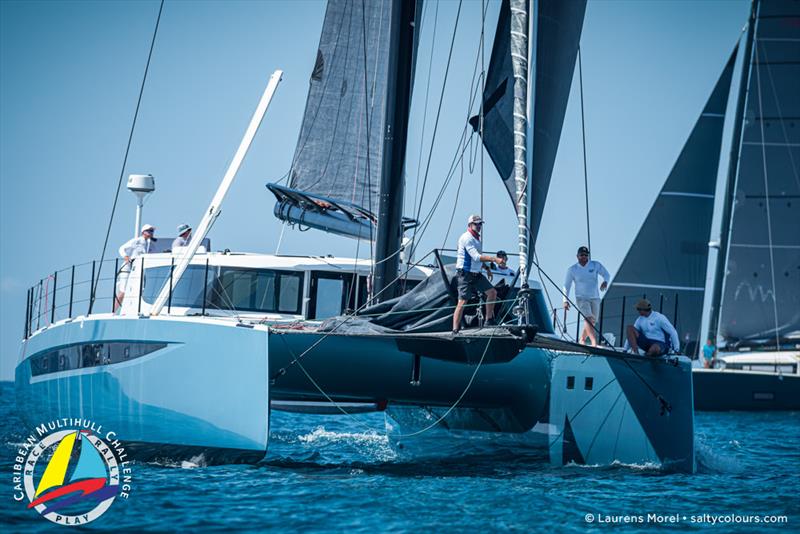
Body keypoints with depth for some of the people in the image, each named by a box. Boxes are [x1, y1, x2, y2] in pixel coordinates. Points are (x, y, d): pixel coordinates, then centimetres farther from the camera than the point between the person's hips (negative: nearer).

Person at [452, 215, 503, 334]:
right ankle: (455, 331, -11)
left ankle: (489, 320, 14)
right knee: (462, 302, -12)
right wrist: (494, 259, -29)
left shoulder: (477, 238, 15)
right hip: (465, 274, -9)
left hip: (476, 274, 9)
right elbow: (476, 257, -26)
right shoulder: (467, 238, -16)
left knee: (492, 292, 3)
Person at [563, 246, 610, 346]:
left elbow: (606, 274, 10)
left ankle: (582, 340, 27)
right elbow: (566, 286, 6)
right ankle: (594, 342, -34)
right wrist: (565, 300, -2)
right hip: (581, 298, -3)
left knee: (592, 322, 7)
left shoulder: (596, 265, 4)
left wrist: (605, 281, -14)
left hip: (595, 298, 3)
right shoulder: (572, 270, 2)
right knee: (589, 319, -23)